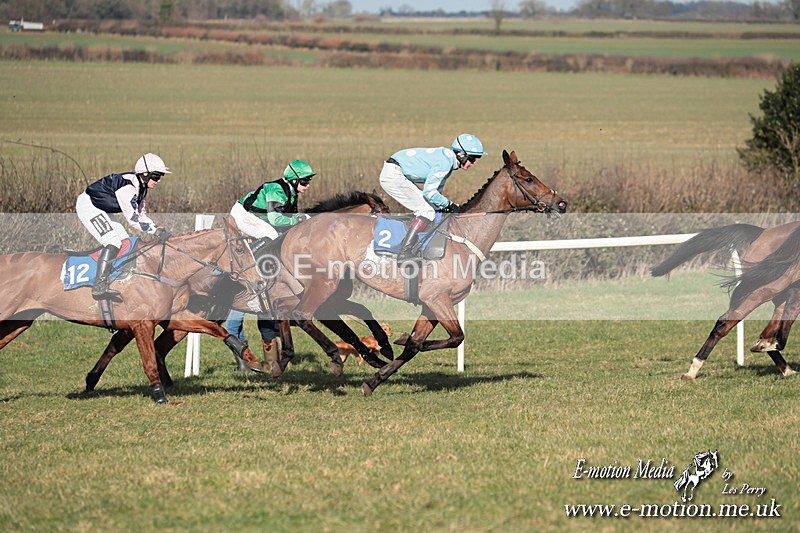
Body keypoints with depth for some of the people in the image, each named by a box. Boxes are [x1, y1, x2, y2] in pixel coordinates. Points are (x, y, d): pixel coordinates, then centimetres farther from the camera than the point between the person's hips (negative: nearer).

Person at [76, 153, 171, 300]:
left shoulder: (141, 187, 4)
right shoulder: (128, 186, -28)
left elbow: (141, 215, 10)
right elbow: (133, 219, -29)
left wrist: (158, 229, -5)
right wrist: (156, 231, -27)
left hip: (101, 210, 11)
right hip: (88, 205, -11)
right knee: (113, 243, -23)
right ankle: (99, 286, -31)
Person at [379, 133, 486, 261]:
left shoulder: (447, 159, 14)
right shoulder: (446, 162, -18)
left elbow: (436, 190, 20)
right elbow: (429, 192, -20)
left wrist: (443, 209, 7)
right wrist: (449, 204, -9)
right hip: (394, 176, -10)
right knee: (427, 212, -12)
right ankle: (404, 252, -18)